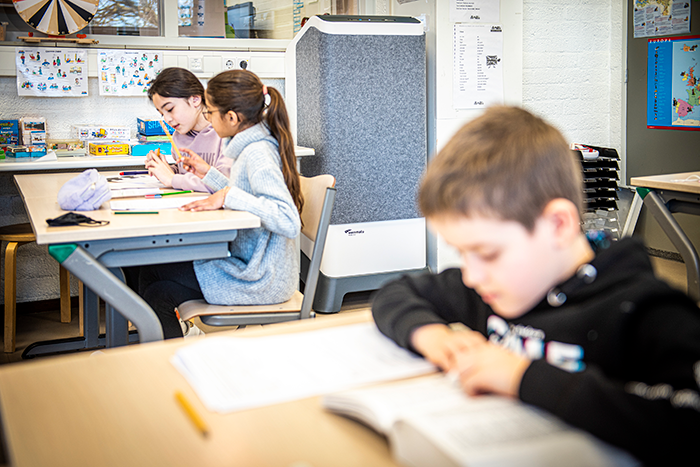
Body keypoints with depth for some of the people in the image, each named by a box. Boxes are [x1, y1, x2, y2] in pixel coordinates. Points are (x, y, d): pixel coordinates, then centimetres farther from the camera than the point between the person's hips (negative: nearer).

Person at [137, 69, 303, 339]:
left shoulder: (257, 154, -22)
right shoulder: (253, 147, 7)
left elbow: (289, 221, -33)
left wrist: (229, 196, -30)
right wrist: (210, 174, 17)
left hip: (261, 281, -10)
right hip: (249, 263, 10)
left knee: (158, 296, -6)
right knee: (150, 273, 11)